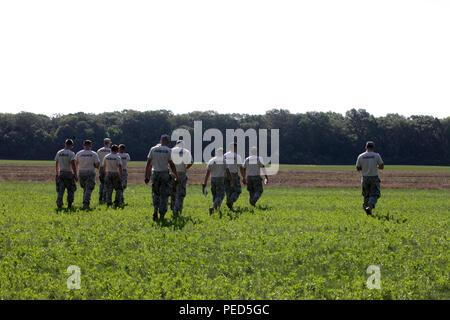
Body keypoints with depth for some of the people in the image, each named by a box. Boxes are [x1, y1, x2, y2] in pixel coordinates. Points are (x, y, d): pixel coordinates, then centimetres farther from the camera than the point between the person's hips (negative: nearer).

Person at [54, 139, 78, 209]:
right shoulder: (71, 153, -9)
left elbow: (57, 165, 15)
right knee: (70, 190, 10)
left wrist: (57, 174, 24)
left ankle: (59, 204, -12)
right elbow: (73, 164, -16)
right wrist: (75, 175, -16)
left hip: (61, 173, 4)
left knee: (60, 190, 2)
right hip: (69, 173, -4)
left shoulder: (58, 153, 8)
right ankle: (69, 205, 13)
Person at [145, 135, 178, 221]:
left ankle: (155, 210, -1)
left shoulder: (153, 149, 3)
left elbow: (148, 164, 4)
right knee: (164, 195, 5)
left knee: (155, 193, 16)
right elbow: (171, 165, -5)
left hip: (155, 173, 2)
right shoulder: (168, 150, -5)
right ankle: (162, 214, 3)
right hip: (164, 174, -2)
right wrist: (176, 176, 4)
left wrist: (147, 176, 9)